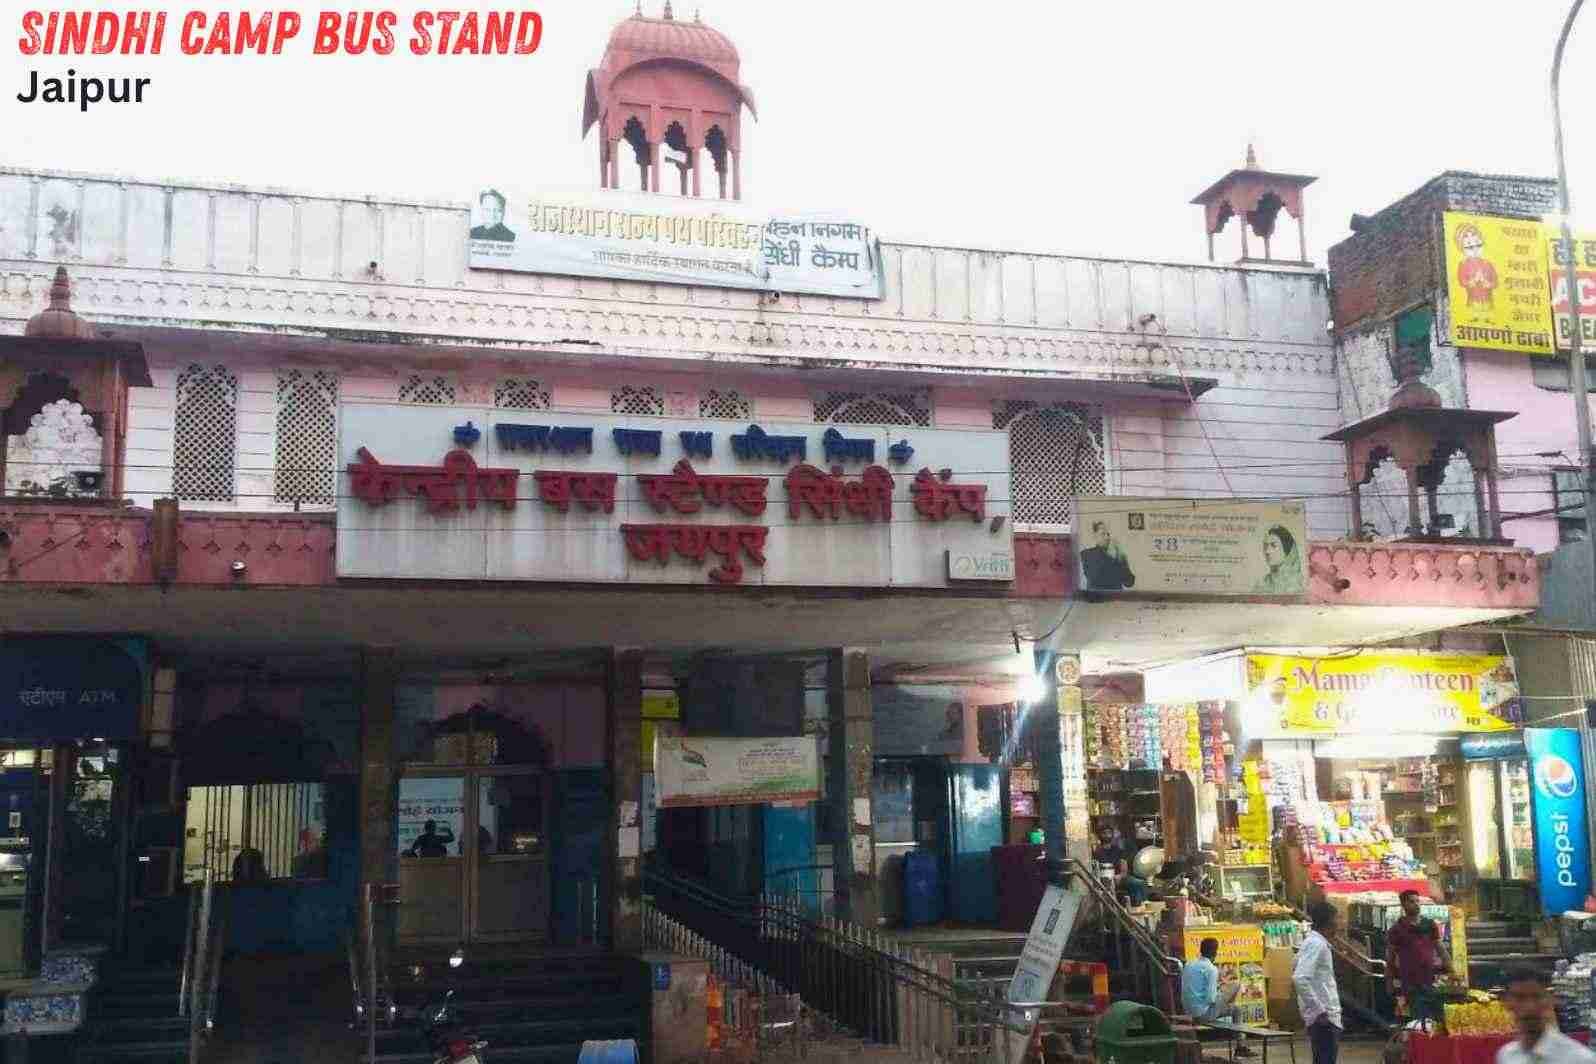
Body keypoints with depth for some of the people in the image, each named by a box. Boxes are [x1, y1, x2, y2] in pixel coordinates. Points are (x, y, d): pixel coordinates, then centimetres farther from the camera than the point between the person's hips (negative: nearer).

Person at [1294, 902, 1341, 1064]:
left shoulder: (1315, 942, 15)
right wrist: (1319, 1011, -22)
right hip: (1323, 1019, -10)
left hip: (1326, 1016, 10)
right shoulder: (1316, 944, -15)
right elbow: (1300, 979, -25)